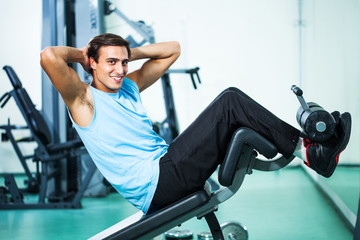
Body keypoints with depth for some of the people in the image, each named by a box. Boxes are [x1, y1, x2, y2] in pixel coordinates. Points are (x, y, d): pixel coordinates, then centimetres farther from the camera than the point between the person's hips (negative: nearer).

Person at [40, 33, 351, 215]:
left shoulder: (130, 86, 18)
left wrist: (129, 52, 18)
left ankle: (313, 151, -2)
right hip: (153, 186, -9)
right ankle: (307, 150, -10)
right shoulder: (84, 99, -3)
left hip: (168, 167, 9)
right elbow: (48, 57, -22)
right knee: (229, 102, -15)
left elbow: (171, 50, 26)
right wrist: (80, 53, -2)